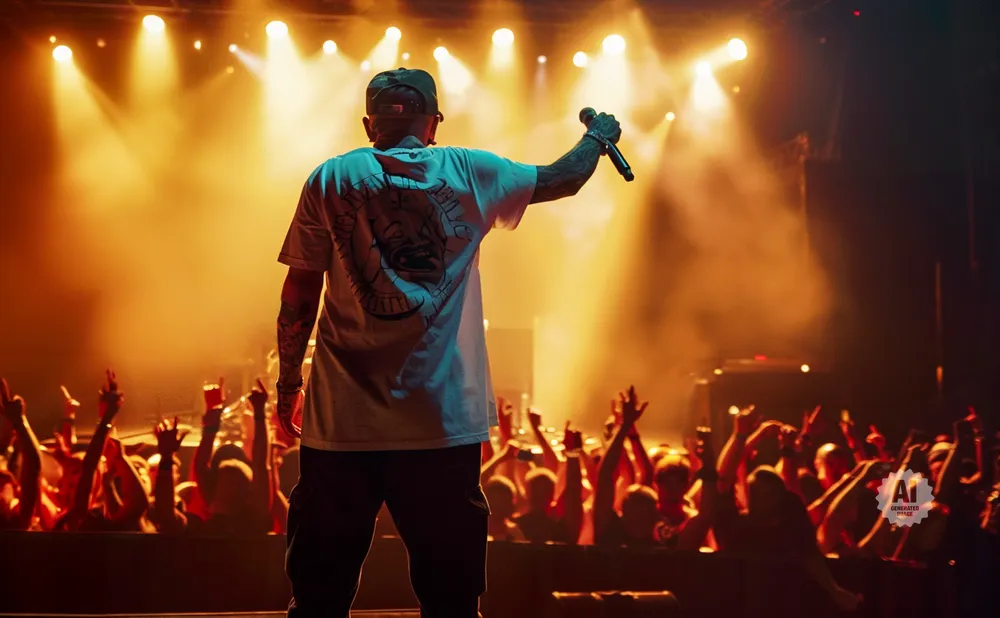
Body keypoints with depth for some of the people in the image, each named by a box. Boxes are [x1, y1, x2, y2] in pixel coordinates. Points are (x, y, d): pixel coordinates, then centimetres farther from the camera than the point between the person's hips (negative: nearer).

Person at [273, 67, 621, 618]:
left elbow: (299, 296, 2)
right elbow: (561, 180, 19)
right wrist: (598, 138, 38)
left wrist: (287, 382, 12)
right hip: (443, 421, 0)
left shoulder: (329, 180, 3)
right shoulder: (469, 173, 4)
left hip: (342, 421, 0)